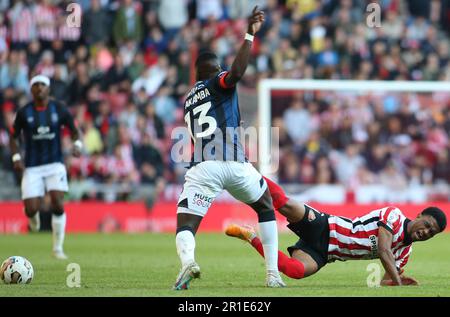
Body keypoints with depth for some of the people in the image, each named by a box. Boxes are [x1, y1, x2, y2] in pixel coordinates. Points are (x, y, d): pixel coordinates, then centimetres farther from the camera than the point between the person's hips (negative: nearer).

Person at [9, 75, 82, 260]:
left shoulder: (59, 109, 0)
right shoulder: (24, 112, -2)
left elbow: (73, 130, 10)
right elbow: (13, 137, 8)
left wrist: (77, 144, -11)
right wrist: (16, 158, -8)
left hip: (55, 164, 0)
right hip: (32, 167, 0)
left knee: (58, 205, -16)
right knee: (31, 210, -9)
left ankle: (58, 247, -1)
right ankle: (34, 217, 32)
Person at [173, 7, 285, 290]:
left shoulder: (190, 99, 25)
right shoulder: (219, 83, 7)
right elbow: (236, 72, -16)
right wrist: (250, 35, -16)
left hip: (203, 167, 2)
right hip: (235, 163, -2)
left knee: (185, 226, -3)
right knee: (266, 208, 24)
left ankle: (188, 261, -40)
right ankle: (273, 274, 16)